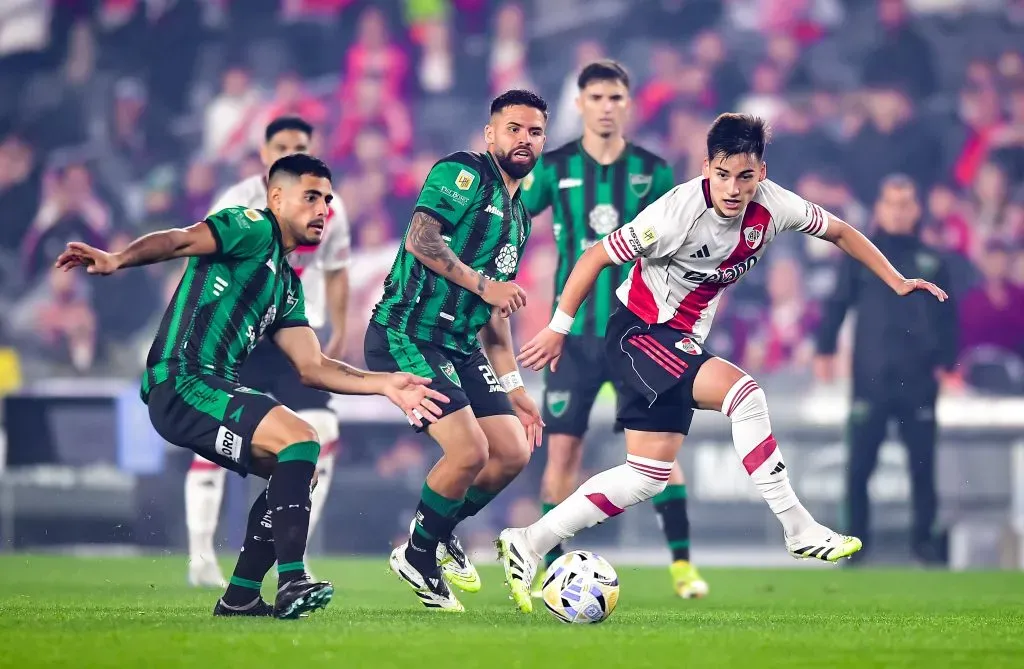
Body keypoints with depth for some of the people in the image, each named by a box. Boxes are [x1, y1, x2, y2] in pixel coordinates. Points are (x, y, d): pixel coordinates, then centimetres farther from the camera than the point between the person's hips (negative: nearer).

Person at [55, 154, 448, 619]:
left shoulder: (288, 286, 25)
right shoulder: (253, 229, -2)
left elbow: (311, 368, 19)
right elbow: (181, 241, -19)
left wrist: (384, 385, 8)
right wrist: (117, 260, -38)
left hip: (217, 390, 10)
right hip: (182, 385, -10)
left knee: (300, 469, 16)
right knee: (301, 441, -22)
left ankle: (240, 596, 15)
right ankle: (291, 582, -27)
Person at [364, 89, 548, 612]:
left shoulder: (518, 216, 21)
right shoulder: (463, 175, -7)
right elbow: (420, 240, -21)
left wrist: (513, 387, 23)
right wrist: (483, 283, -21)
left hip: (459, 349, 9)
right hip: (408, 337, -9)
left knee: (513, 453, 3)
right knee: (470, 452, -18)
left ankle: (440, 534, 24)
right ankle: (417, 556, 4)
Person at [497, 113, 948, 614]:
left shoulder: (771, 206, -10)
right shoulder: (681, 212, -26)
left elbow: (840, 233, 8)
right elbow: (597, 257, -16)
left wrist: (896, 281, 3)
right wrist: (558, 329, -11)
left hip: (680, 344, 7)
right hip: (638, 332, -7)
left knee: (648, 475, 6)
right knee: (744, 393, -26)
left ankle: (528, 544, 12)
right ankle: (799, 530, -22)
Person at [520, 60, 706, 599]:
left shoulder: (652, 171, 2)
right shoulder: (554, 168, 0)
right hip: (574, 332, 0)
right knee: (562, 447, -2)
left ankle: (682, 564, 1)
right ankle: (551, 567, 6)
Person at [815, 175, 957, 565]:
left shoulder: (931, 261, 10)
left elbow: (947, 316, 11)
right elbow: (837, 304, 4)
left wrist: (946, 362, 2)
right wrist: (825, 350, -5)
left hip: (919, 382, 1)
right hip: (871, 378, -1)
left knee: (922, 464, 3)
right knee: (860, 464, 0)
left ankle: (924, 539, 11)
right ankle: (855, 540, 8)